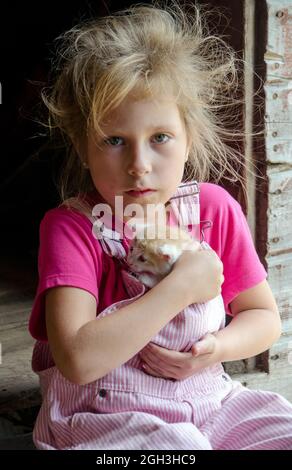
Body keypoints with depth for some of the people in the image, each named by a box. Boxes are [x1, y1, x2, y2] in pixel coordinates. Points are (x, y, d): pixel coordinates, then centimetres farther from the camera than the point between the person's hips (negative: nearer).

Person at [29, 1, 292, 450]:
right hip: (103, 419, -4)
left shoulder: (215, 207, -3)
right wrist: (183, 286, -25)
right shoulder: (70, 227, -14)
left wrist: (216, 348, -12)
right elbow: (78, 360, -27)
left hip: (208, 403, 5)